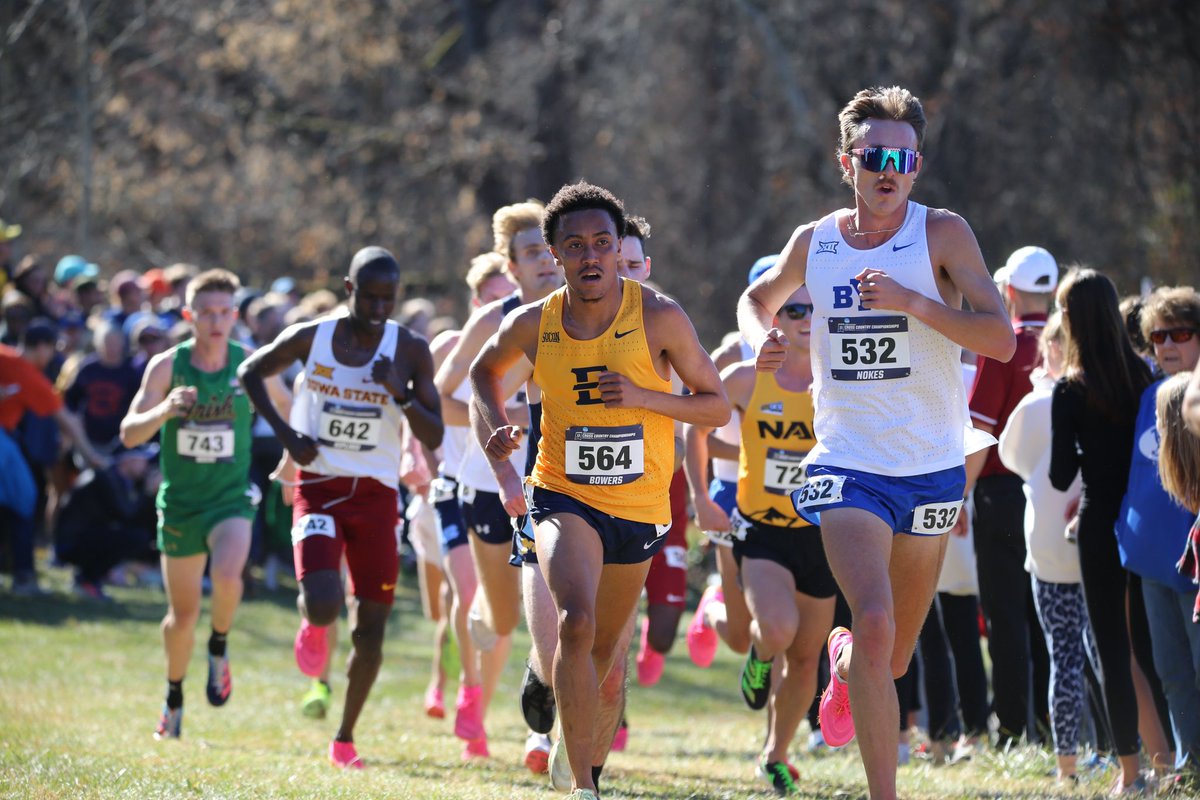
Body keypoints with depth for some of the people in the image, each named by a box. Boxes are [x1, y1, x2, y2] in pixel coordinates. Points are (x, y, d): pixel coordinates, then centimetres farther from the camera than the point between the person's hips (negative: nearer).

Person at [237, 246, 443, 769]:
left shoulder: (410, 351, -4)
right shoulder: (311, 338, -4)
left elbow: (434, 438, -4)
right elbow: (251, 373, 12)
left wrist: (400, 394, -21)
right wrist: (285, 433, 0)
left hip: (376, 496, 1)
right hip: (318, 487, -1)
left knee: (369, 633, 3)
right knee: (324, 605, -23)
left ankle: (345, 738, 24)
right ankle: (312, 624, 17)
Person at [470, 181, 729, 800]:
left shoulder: (659, 318, -12)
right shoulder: (533, 326, -6)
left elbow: (717, 406, -6)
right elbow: (485, 369, 17)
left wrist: (641, 396, -20)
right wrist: (493, 429, -2)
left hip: (639, 509, 1)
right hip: (564, 497, -1)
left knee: (603, 649, 16)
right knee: (576, 622, -27)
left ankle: (575, 733, 48)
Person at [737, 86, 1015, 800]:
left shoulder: (943, 233, -6)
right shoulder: (813, 243, 3)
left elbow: (1001, 339, -15)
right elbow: (759, 298, 25)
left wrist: (912, 301, -24)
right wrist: (761, 339, 2)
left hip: (933, 468, 0)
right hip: (849, 467, 0)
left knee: (894, 657, 14)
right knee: (875, 622, -24)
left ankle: (845, 663, 51)